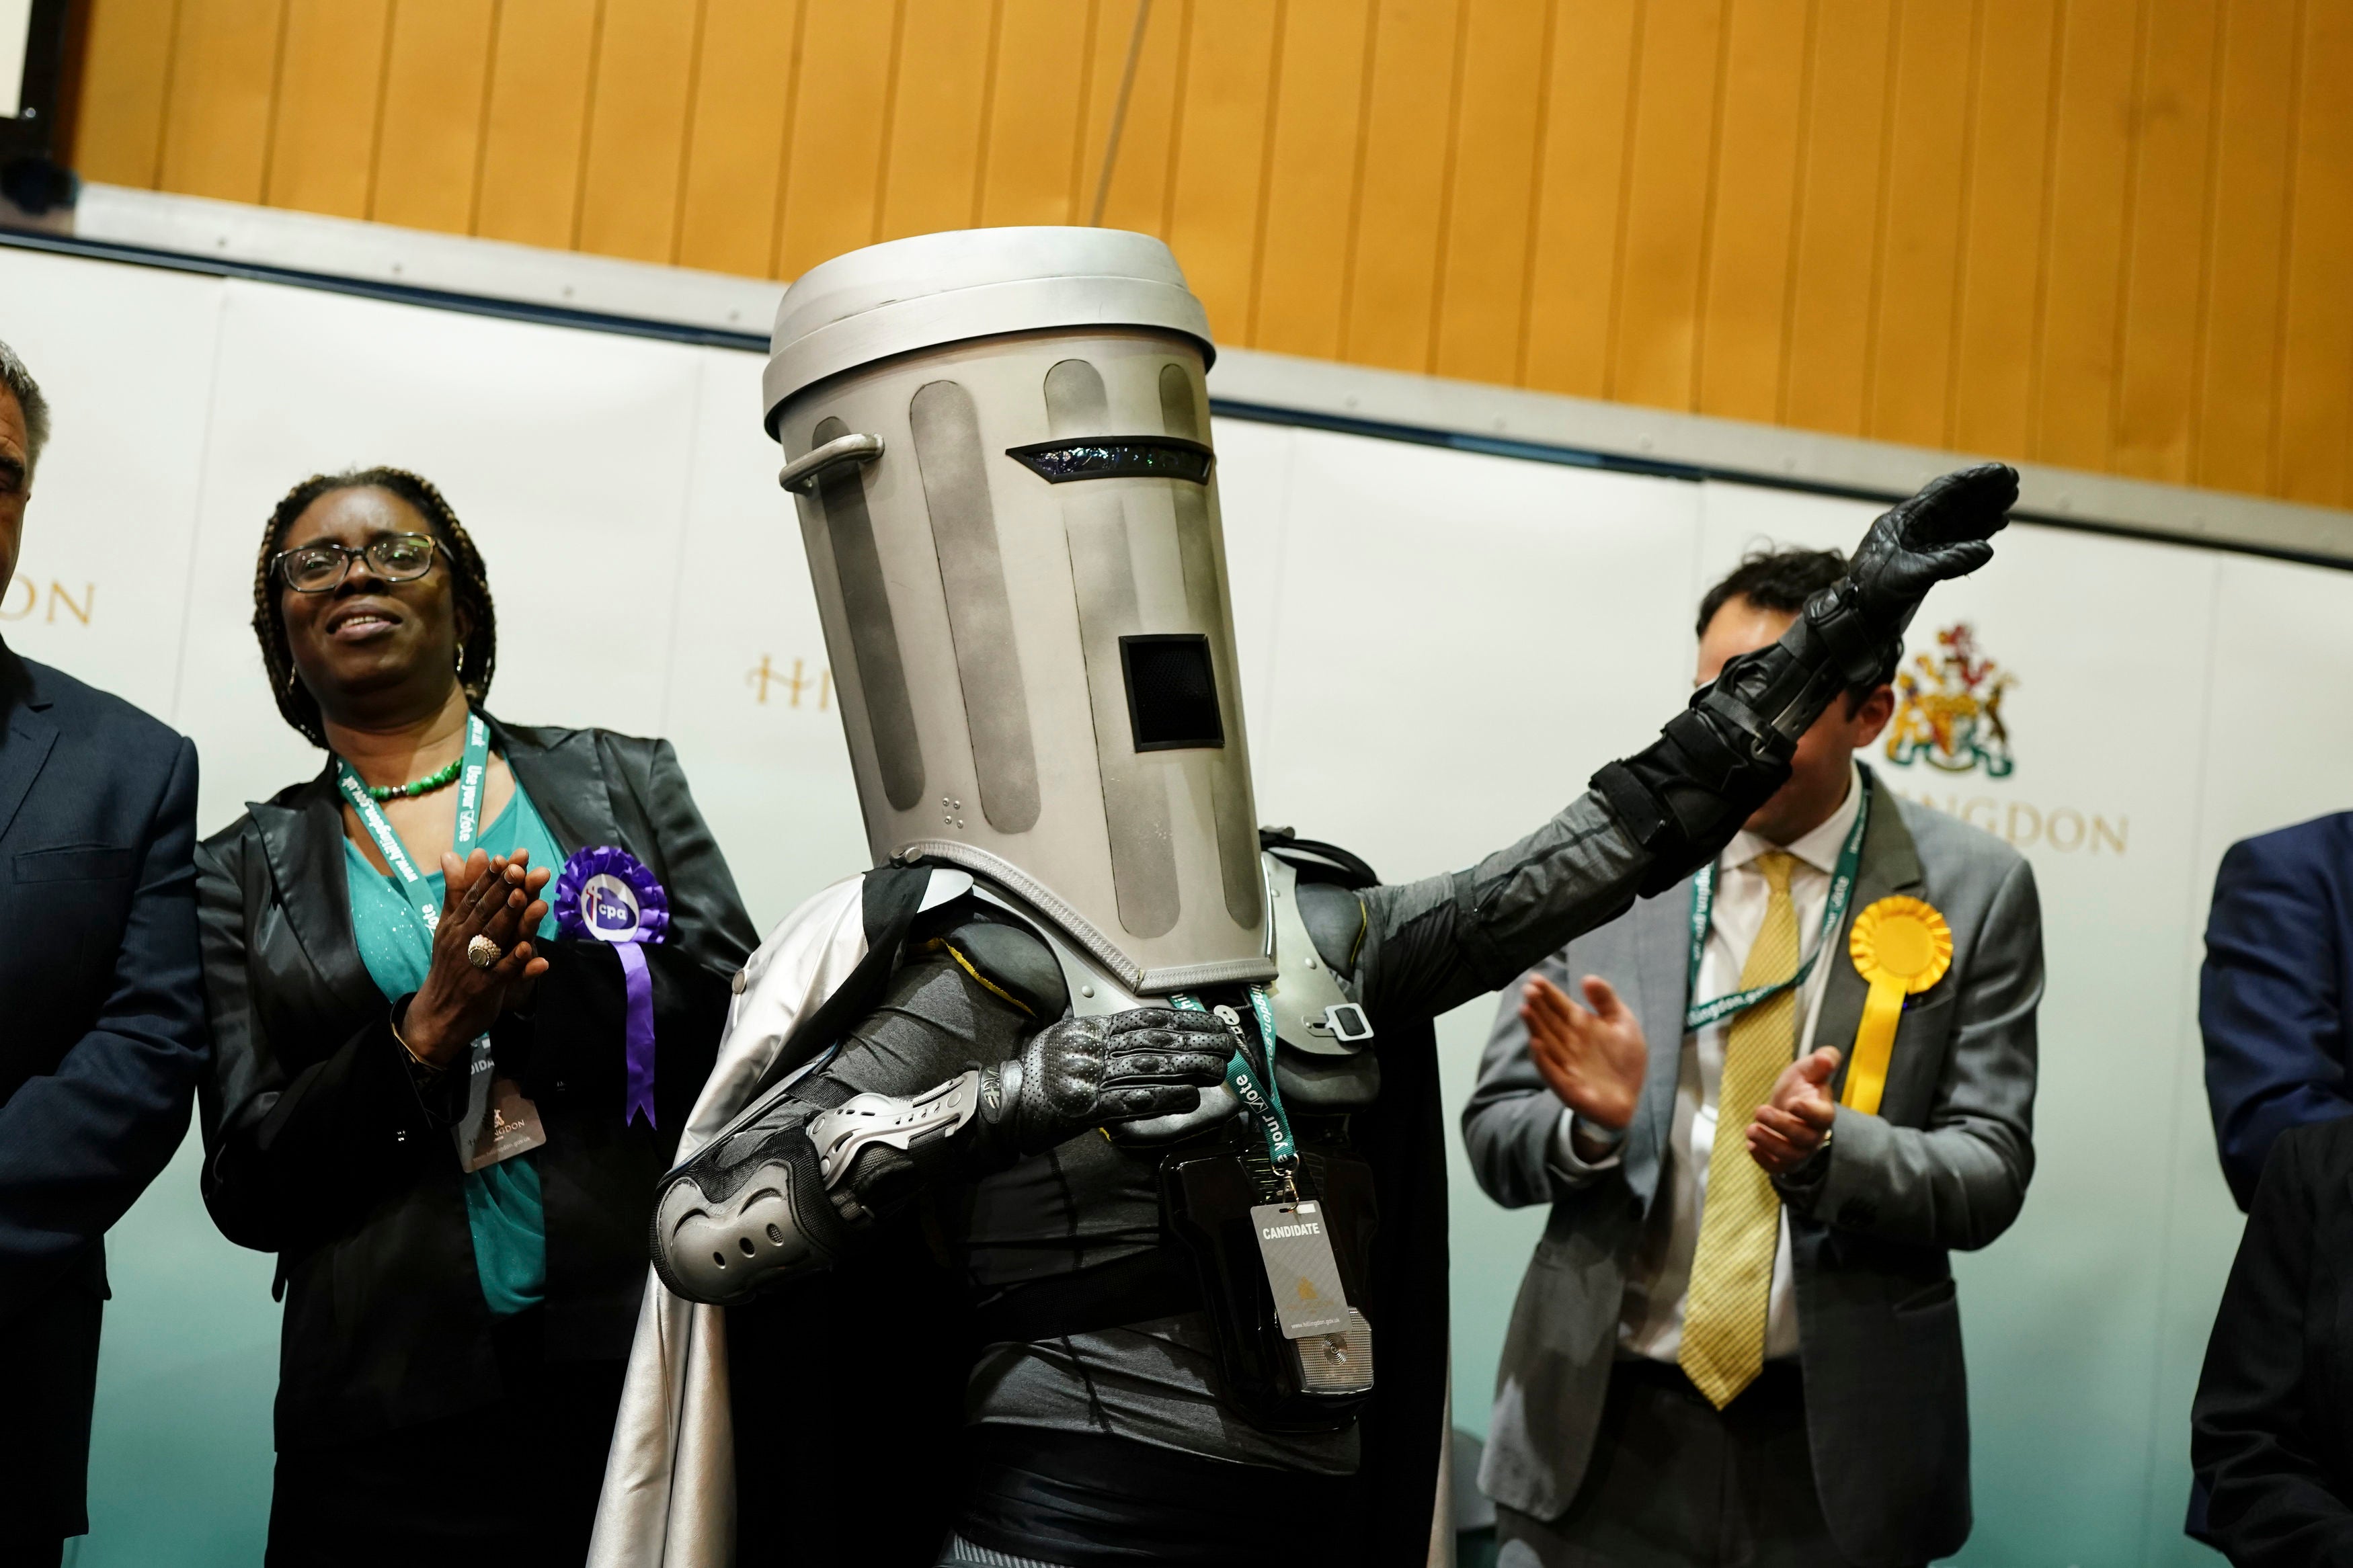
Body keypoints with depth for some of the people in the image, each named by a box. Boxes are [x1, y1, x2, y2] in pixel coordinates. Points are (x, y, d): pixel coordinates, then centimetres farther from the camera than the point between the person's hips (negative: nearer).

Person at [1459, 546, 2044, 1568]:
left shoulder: (1971, 892, -3)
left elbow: (1989, 1175, -4)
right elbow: (1494, 1140, 1)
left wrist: (1829, 1147, -22)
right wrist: (1594, 1121, -20)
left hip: (1836, 1445, 0)